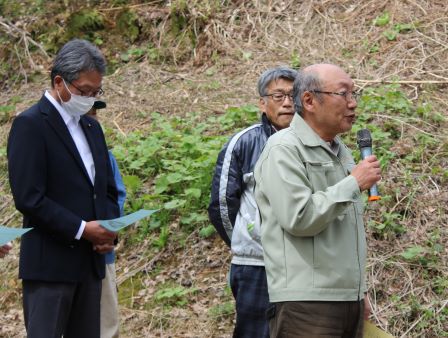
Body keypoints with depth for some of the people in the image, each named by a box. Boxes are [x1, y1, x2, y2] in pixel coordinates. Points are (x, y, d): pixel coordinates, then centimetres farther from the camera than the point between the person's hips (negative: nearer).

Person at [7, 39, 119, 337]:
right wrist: (81, 229, -17)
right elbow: (28, 198, -16)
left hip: (91, 261, 8)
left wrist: (110, 231, 1)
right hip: (50, 263, -7)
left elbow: (108, 190, 20)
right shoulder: (30, 124, -9)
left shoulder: (92, 127, 16)